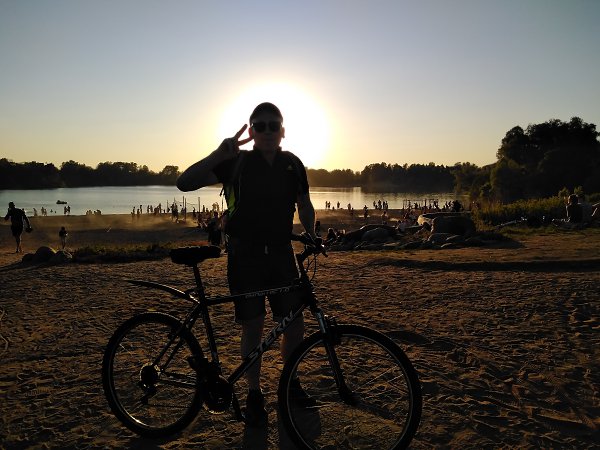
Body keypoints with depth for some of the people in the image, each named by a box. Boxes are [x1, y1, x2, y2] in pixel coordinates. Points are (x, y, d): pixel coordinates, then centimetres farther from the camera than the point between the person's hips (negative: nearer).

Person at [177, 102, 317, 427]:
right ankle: (254, 394, 23)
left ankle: (290, 382, 30)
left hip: (281, 253, 3)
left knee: (295, 324, 4)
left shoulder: (292, 165, 3)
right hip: (245, 254, -3)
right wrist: (218, 154, -29)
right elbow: (185, 182, -16)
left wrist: (312, 235, 0)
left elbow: (304, 205, 16)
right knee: (252, 328, 2)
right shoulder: (236, 162, -7)